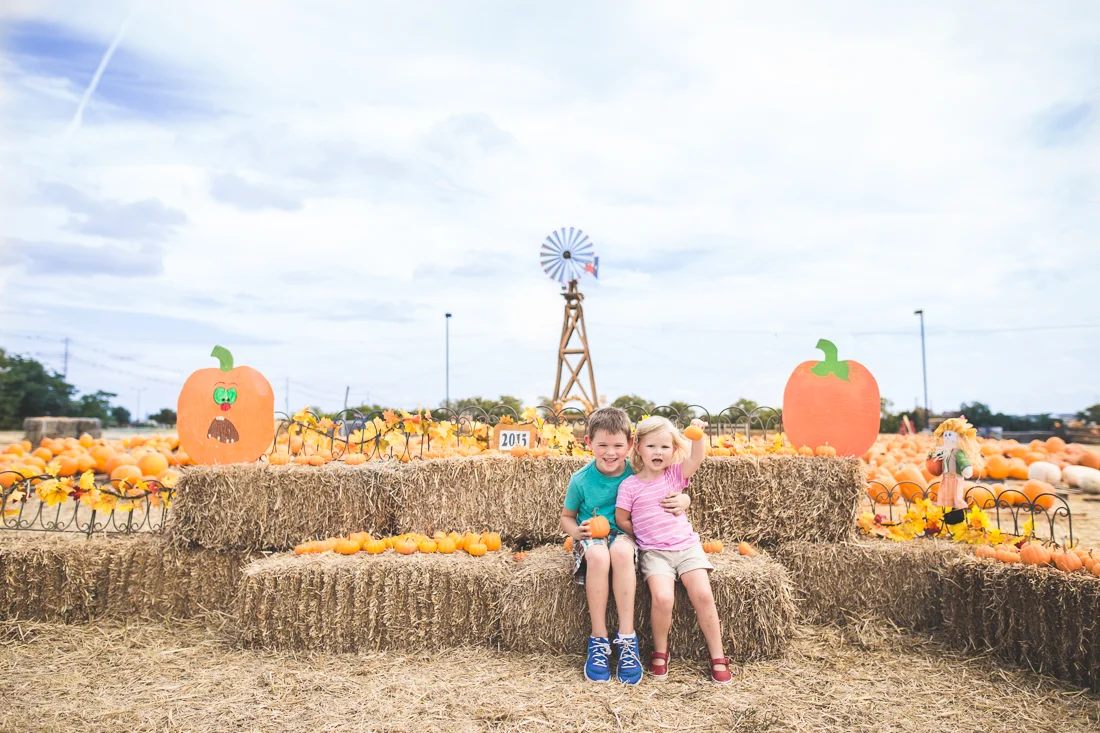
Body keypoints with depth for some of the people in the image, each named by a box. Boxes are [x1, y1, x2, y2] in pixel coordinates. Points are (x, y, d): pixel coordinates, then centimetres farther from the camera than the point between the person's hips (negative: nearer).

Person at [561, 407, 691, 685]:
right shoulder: (581, 480, -7)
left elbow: (677, 497, 2)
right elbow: (566, 517, 8)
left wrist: (682, 502, -23)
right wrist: (577, 531, -14)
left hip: (625, 534, 0)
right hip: (591, 537, 0)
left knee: (621, 551, -37)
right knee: (598, 555, -36)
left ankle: (627, 638, -29)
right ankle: (598, 640, -24)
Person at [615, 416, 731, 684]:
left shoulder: (676, 475, 4)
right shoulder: (630, 485, -3)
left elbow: (695, 459, -14)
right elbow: (621, 520, 3)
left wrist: (697, 436, -29)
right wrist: (644, 536, 1)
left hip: (686, 545, 2)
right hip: (654, 552, -2)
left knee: (703, 595, -15)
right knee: (662, 598, -24)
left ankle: (717, 656, 3)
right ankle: (660, 651, 3)